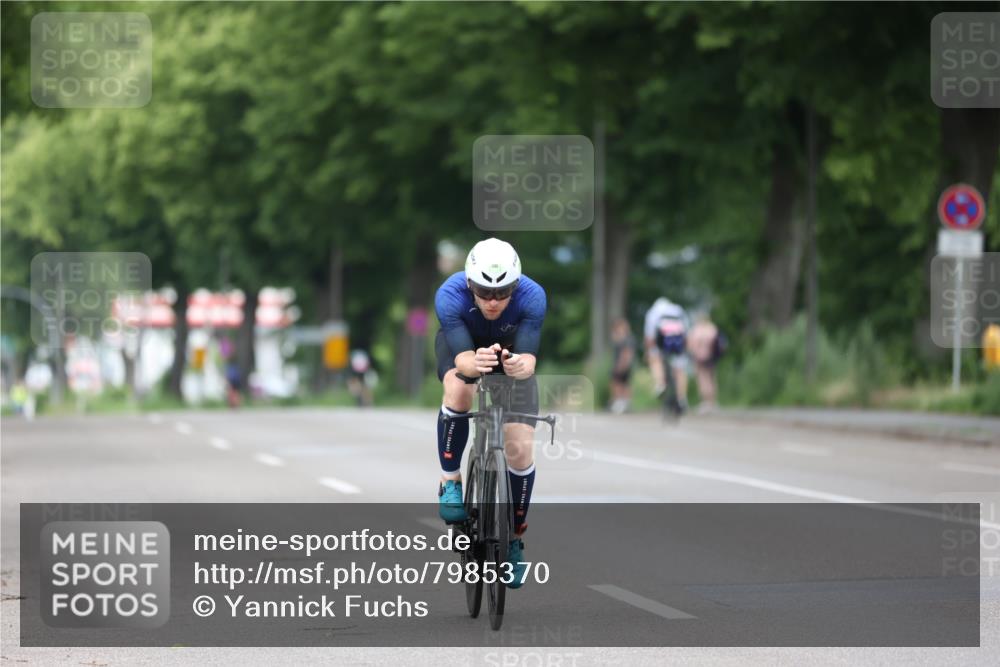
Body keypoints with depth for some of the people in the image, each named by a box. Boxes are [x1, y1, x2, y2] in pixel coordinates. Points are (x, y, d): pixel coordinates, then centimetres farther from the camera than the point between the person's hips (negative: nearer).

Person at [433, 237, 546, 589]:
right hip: (461, 344, -1)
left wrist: (520, 365, -64)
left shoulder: (531, 296, -36)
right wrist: (475, 363, -66)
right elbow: (463, 359, -43)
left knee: (520, 449, -9)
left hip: (511, 351, 1)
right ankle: (450, 483, -15)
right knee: (459, 390, -36)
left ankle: (515, 540, 11)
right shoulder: (450, 295, -37)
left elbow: (529, 358, -40)